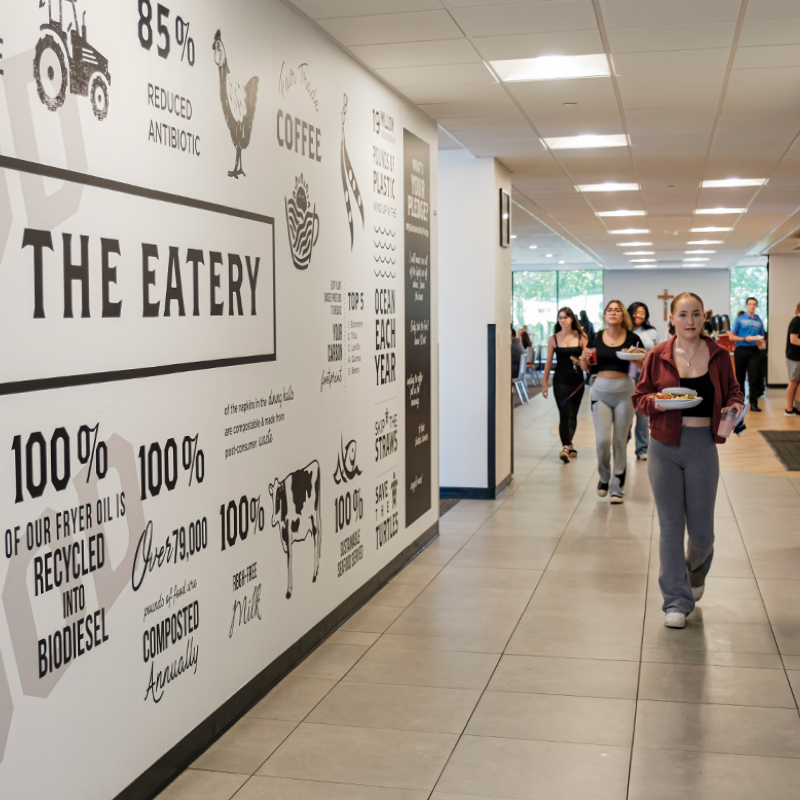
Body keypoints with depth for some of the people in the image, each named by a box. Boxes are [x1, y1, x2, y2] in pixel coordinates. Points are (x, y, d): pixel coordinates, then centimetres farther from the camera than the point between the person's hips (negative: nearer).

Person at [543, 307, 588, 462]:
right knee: (564, 413, -11)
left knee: (573, 414, 10)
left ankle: (567, 445, 25)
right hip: (560, 381, -1)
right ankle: (566, 446, -15)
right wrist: (544, 383, 5)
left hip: (577, 379, 1)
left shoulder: (581, 337, 2)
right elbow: (549, 362, 6)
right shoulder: (553, 339, 2)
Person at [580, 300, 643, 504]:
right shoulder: (595, 338, 3)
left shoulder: (632, 339, -2)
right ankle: (604, 477, 21)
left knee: (619, 441, 3)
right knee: (602, 440, -6)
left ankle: (617, 486, 13)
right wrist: (584, 357, -12)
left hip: (624, 392, -1)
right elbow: (585, 368, 10)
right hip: (601, 391, 1)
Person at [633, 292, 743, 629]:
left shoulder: (718, 355, 2)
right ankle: (676, 601, 14)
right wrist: (656, 402, -16)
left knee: (701, 528, 6)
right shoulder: (657, 356, -1)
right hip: (664, 447, 0)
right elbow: (639, 396, 5)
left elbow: (733, 390, 14)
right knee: (671, 525, 3)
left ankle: (696, 571, 41)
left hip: (703, 446, 1)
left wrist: (735, 405, -8)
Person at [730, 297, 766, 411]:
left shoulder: (759, 321, 13)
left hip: (754, 351, 1)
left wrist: (761, 343, -5)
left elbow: (761, 338, 18)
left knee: (754, 378, -6)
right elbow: (732, 337, 0)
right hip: (741, 350, -1)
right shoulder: (739, 319, 4)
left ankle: (754, 403, -7)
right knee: (739, 377, 6)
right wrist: (745, 339, -14)